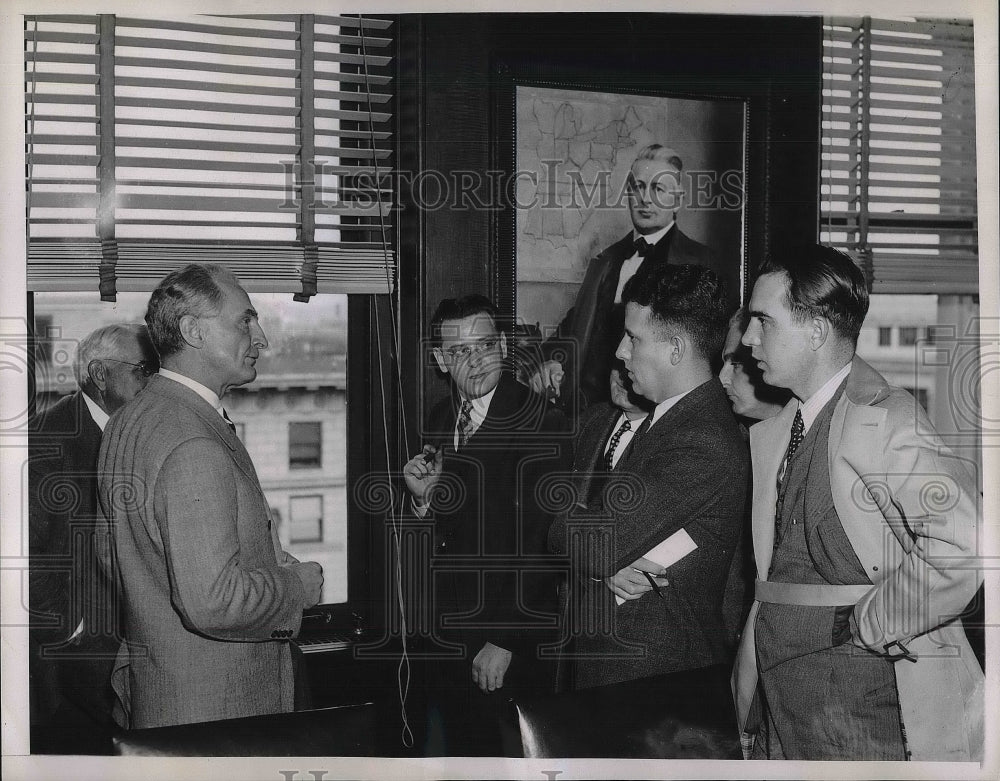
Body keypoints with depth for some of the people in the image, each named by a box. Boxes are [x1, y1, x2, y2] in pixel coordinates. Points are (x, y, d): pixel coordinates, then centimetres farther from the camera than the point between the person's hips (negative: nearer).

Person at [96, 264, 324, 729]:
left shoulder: (128, 421, 7)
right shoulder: (194, 447, -25)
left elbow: (112, 560, 16)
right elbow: (214, 602, -31)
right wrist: (299, 585, -13)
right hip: (215, 707, -10)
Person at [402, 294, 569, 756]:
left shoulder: (541, 424, -16)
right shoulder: (439, 421, 7)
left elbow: (545, 544, -18)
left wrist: (505, 641, -18)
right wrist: (423, 496, -8)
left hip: (516, 643, -6)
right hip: (448, 631, 7)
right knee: (447, 745, 18)